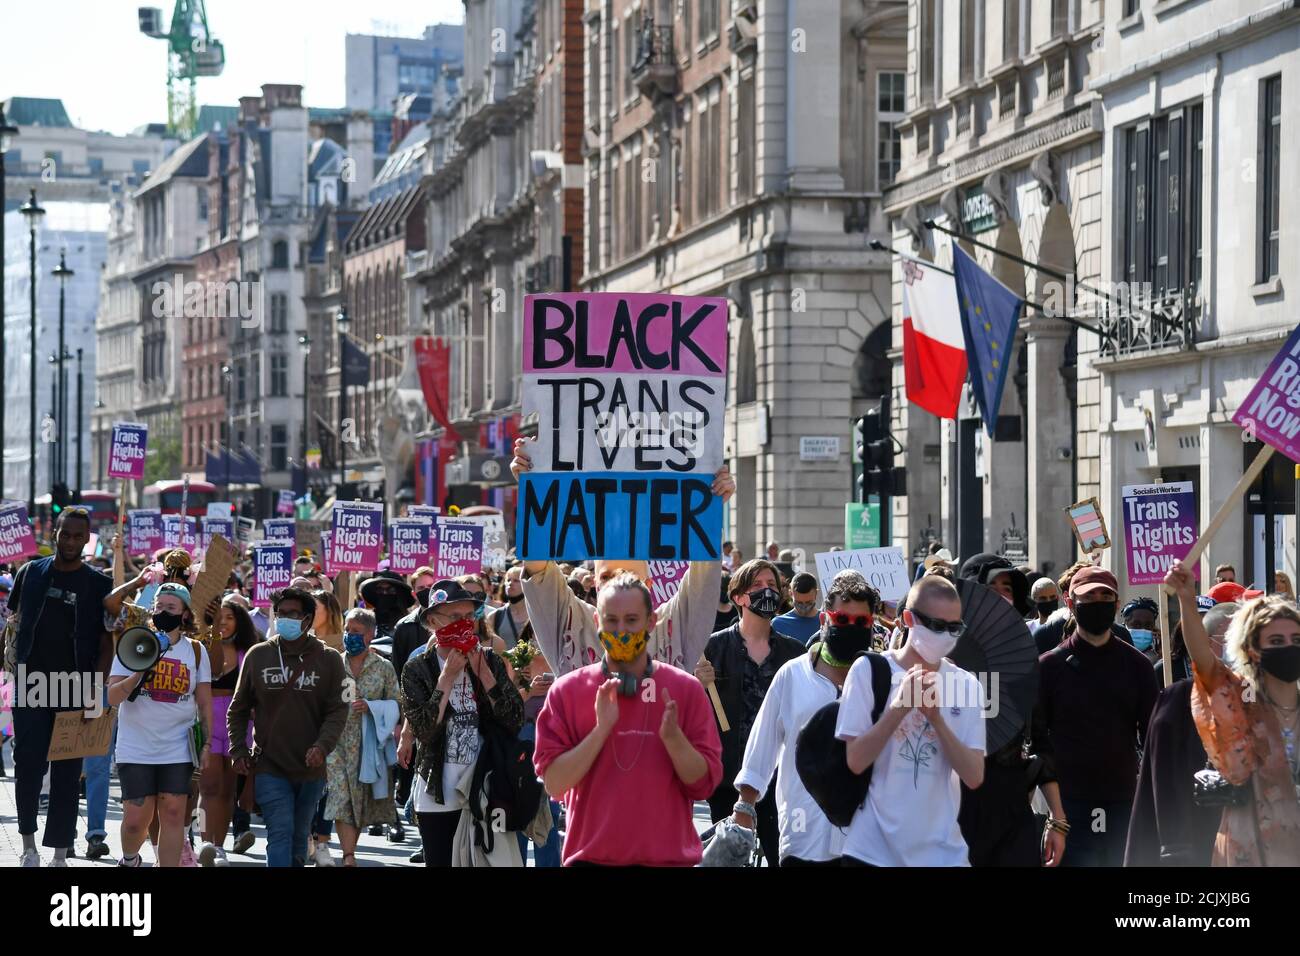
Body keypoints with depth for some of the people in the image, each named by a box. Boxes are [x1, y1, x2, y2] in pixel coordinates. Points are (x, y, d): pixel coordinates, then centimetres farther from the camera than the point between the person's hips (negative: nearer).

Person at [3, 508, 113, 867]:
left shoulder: (99, 585, 3)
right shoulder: (31, 573, 8)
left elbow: (107, 641, 2)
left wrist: (95, 689, -7)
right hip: (31, 685, 1)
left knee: (67, 771, 2)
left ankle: (60, 853, 7)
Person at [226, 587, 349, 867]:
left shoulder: (328, 659, 1)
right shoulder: (258, 655, 3)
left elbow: (337, 710, -3)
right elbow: (238, 709, 10)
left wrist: (322, 746, -19)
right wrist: (238, 751, 2)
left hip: (310, 768, 1)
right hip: (270, 766, -1)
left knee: (298, 837, 14)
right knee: (280, 832, -14)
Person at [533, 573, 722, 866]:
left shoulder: (686, 689, 3)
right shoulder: (567, 691, 3)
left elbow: (703, 783, 0)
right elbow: (554, 782, -5)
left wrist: (672, 737, -17)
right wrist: (602, 729, -15)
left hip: (668, 856, 0)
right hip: (591, 856, 0)